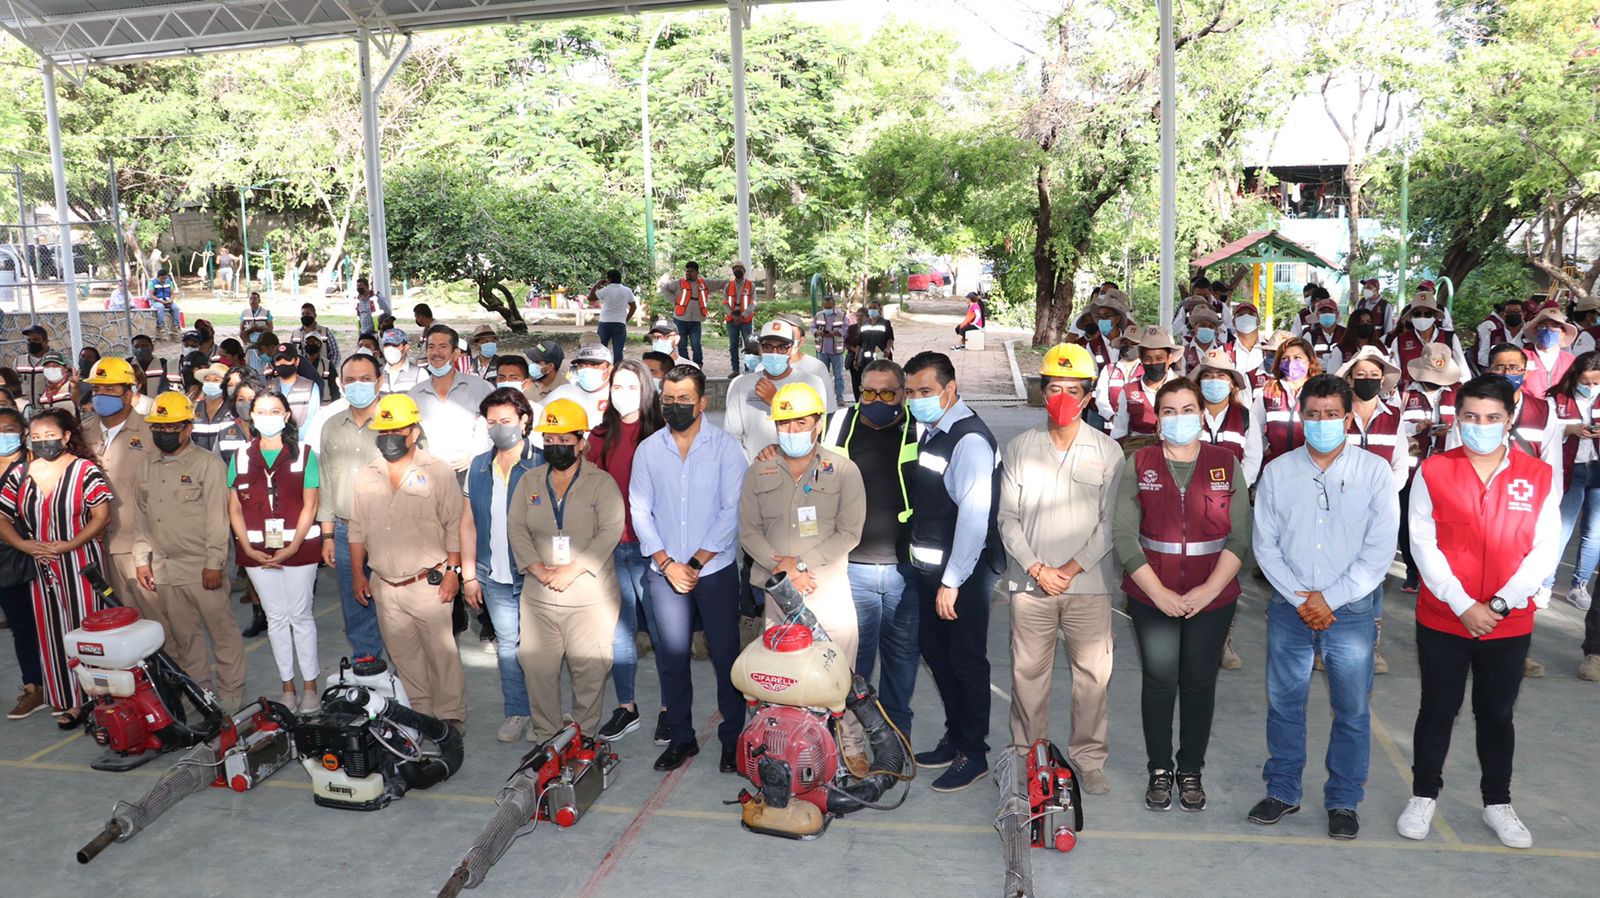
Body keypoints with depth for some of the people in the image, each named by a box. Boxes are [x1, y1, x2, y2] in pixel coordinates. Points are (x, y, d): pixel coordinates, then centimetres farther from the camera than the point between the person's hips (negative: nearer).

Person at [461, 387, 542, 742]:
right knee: (507, 646, 13)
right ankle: (517, 711, 26)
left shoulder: (543, 466, -9)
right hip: (495, 579, 4)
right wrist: (469, 575, 7)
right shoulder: (478, 467, 6)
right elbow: (467, 523, 10)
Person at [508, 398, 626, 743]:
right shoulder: (529, 482, 10)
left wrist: (571, 570, -18)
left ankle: (585, 737, 17)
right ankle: (543, 735, 22)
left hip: (591, 598, -3)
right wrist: (539, 570, -12)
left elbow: (610, 531, -12)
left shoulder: (601, 482, -2)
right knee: (538, 667, 7)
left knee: (590, 670, 2)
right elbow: (516, 527, 3)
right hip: (539, 598, 3)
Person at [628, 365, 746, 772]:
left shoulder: (724, 446, -4)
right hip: (664, 571, 2)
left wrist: (697, 562, -11)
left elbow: (732, 510, -8)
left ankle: (733, 738, 16)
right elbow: (641, 511, 3)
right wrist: (667, 563, -7)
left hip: (716, 569, -2)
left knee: (725, 654, 2)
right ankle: (681, 738, 21)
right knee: (671, 656, 6)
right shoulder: (648, 449, 4)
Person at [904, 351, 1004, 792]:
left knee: (966, 661, 3)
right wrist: (932, 574, 9)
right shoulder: (931, 432, 9)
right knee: (934, 651, 18)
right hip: (929, 568, 9)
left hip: (962, 573, -9)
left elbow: (974, 515, -25)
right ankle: (955, 737, 34)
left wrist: (952, 582, -24)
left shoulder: (970, 439, -20)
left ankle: (973, 753, 18)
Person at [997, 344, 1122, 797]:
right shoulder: (1019, 448, 4)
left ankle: (1088, 759, 20)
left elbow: (1110, 522, -1)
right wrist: (1036, 567, -8)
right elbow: (1008, 518, 3)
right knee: (1028, 673, 8)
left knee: (1092, 674, 4)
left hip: (1088, 583, -1)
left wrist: (1072, 568, -10)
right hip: (1030, 582, 1)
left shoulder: (1108, 451, 2)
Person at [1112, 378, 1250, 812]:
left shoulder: (1226, 463, 1)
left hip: (1212, 597, 1)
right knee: (1159, 679, 5)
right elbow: (1124, 535, -6)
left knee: (1199, 681, 9)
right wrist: (1159, 593, -12)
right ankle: (1160, 769, 22)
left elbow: (1240, 536, -3)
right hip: (1152, 596, 0)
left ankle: (1190, 769, 25)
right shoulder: (1139, 464, 0)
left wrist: (1210, 589, -14)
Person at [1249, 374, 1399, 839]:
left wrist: (1329, 599, -11)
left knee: (1352, 710, 6)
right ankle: (1282, 791, 25)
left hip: (1353, 609, -1)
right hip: (1290, 607, 2)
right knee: (1284, 702, 10)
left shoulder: (1376, 472, -3)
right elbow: (1265, 544, 1)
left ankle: (1343, 801, 22)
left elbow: (1380, 550, -7)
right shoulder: (1278, 472, 2)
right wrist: (1300, 598, -9)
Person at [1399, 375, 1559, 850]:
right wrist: (1463, 605, -15)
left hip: (1511, 624, 1)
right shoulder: (1433, 471, -6)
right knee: (1438, 709, 10)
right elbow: (1423, 545, -9)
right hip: (1442, 619, -1)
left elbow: (1545, 550, -4)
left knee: (1497, 713, 15)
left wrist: (1499, 604, -14)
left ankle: (1498, 803, 31)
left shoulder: (1540, 476, -2)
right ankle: (1424, 796, 25)